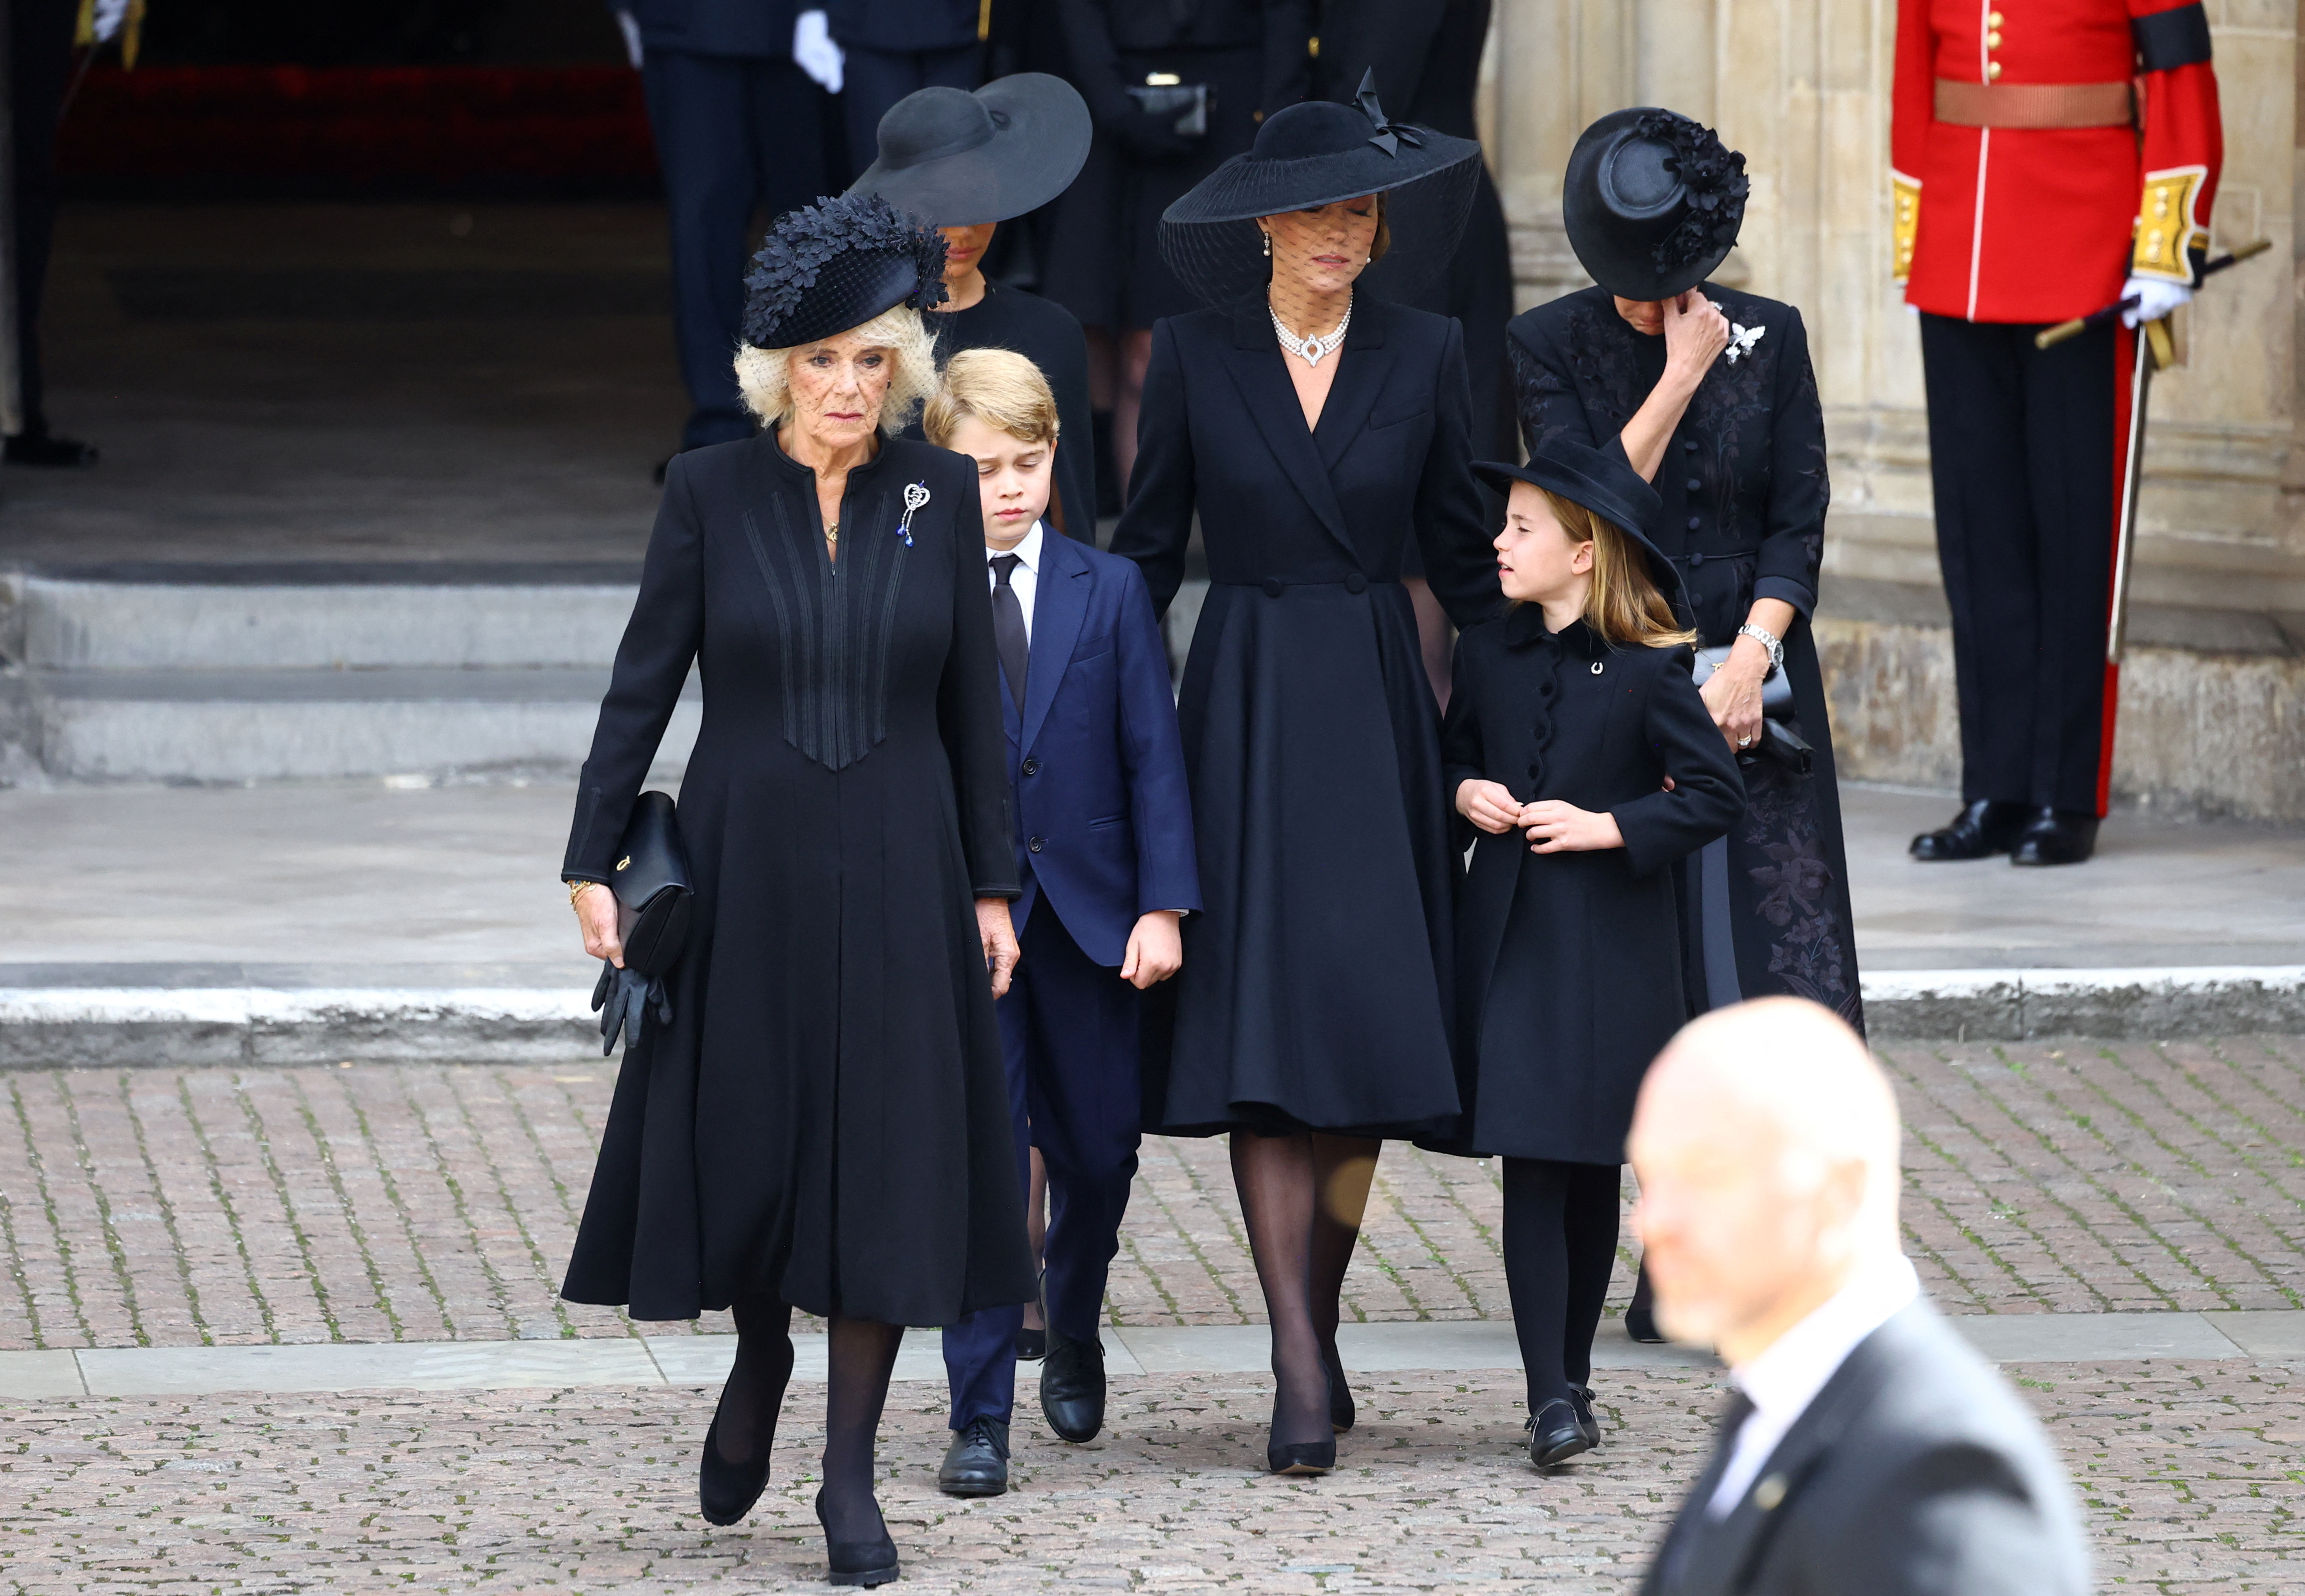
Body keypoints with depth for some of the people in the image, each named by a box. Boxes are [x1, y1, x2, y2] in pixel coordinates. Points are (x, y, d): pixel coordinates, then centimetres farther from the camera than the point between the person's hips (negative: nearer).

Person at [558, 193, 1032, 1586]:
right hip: (747, 860, -1)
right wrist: (595, 860, -4)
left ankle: (851, 1474, 4)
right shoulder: (712, 492, -2)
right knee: (745, 1140, 4)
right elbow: (643, 686, 0)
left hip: (896, 870, 1)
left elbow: (973, 702, 6)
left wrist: (992, 885, 4)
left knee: (884, 1153, -2)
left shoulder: (939, 494, 2)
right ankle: (761, 1356, 35)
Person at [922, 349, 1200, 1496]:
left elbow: (1153, 754, 3)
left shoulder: (1109, 591, 5)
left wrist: (1162, 905, -4)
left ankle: (1073, 1337, 38)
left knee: (1097, 1151, 10)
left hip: (1088, 914, 2)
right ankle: (980, 1420, -3)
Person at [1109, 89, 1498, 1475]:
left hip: (1375, 706, 2)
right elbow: (1151, 550, 5)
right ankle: (1303, 1374, -11)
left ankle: (1318, 1323, 17)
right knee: (1262, 1030, -8)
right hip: (1244, 706, -1)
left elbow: (1466, 550, 9)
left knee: (1367, 1033, 1)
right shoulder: (1196, 355, 1)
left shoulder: (1424, 355, 3)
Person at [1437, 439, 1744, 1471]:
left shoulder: (1648, 671, -8)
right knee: (1530, 1166, -6)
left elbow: (1717, 795, -7)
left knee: (1592, 1171, 6)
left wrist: (1612, 827, -15)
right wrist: (1466, 795, 0)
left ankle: (1570, 1379, 19)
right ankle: (1552, 1397, -9)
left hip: (1612, 945, -3)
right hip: (1509, 938, 3)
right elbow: (1454, 758, 21)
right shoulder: (1488, 657, 6)